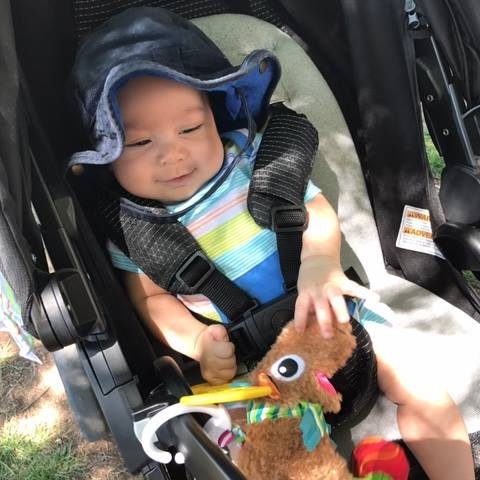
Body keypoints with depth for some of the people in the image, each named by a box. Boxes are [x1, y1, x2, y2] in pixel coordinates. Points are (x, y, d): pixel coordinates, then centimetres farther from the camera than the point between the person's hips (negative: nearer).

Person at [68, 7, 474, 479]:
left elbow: (316, 211, -8)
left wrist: (319, 264, -30)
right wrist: (197, 342, -15)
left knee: (419, 390, -4)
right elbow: (151, 296, 3)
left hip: (324, 314, 0)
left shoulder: (251, 156, -8)